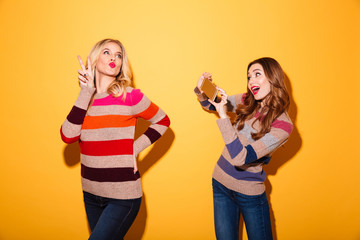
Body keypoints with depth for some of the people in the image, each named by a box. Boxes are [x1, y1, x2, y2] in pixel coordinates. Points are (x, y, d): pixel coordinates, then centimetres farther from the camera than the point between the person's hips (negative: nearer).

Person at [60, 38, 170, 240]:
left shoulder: (129, 96, -10)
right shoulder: (85, 99, 0)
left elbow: (163, 121, 2)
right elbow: (68, 136, -14)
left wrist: (136, 148, -9)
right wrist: (86, 93, -17)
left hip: (122, 197, -4)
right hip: (91, 193, 5)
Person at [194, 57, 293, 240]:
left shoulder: (283, 124, -21)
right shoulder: (245, 102, -6)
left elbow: (240, 158, -31)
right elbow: (210, 105, 11)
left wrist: (223, 115, -33)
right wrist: (201, 91, -12)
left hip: (250, 194, -4)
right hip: (221, 183, 4)